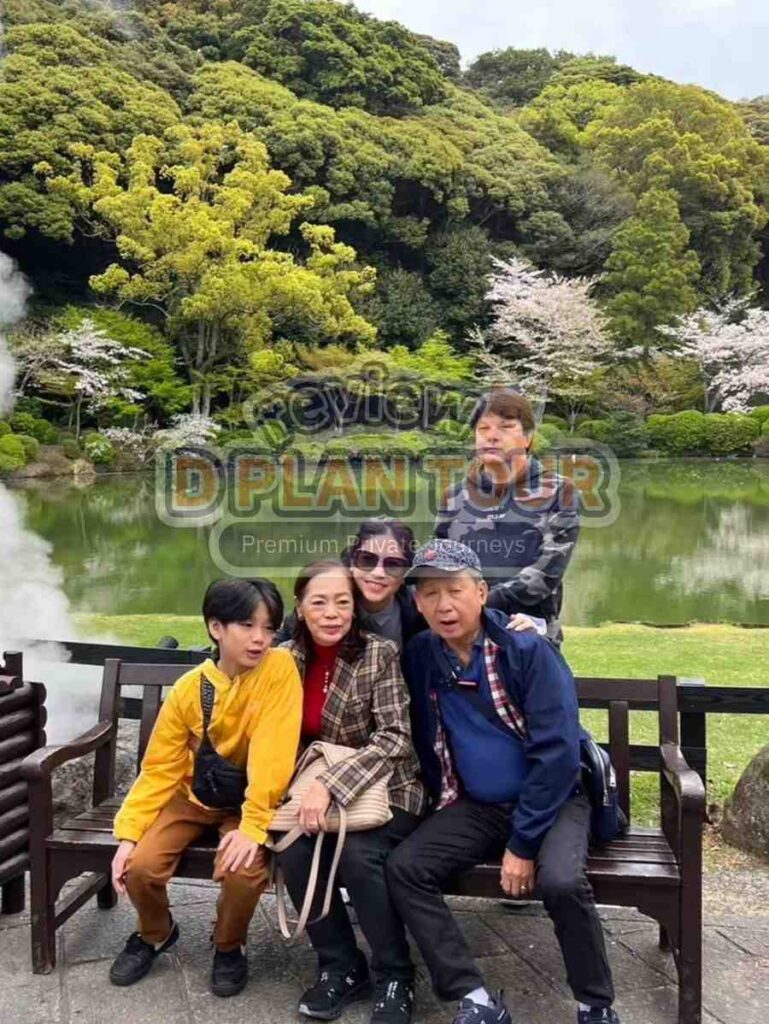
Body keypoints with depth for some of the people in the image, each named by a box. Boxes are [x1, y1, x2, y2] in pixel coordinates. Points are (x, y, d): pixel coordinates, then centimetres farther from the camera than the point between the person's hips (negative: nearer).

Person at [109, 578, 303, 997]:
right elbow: (160, 769, -5)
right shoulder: (187, 689, -12)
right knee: (140, 864, -17)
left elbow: (272, 754, -25)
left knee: (244, 868, -28)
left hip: (248, 798, -2)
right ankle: (155, 934, 19)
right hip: (193, 796, 3)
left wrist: (253, 825, -31)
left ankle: (230, 947, 7)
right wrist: (128, 832, -14)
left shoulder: (279, 668, -20)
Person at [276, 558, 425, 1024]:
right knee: (292, 850, -23)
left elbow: (395, 737, -21)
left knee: (358, 854, -29)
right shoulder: (290, 659, 0)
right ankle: (341, 967, 1)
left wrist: (331, 785, -30)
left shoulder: (380, 653, -14)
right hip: (319, 787, 4)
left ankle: (395, 977, -3)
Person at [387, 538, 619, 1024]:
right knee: (403, 868, -14)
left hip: (553, 797, -4)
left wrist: (523, 842, -21)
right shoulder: (419, 656, -4)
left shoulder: (528, 648, -18)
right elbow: (427, 744, 10)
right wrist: (441, 807, 4)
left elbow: (557, 751, -21)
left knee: (560, 881, -31)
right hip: (475, 805, 5)